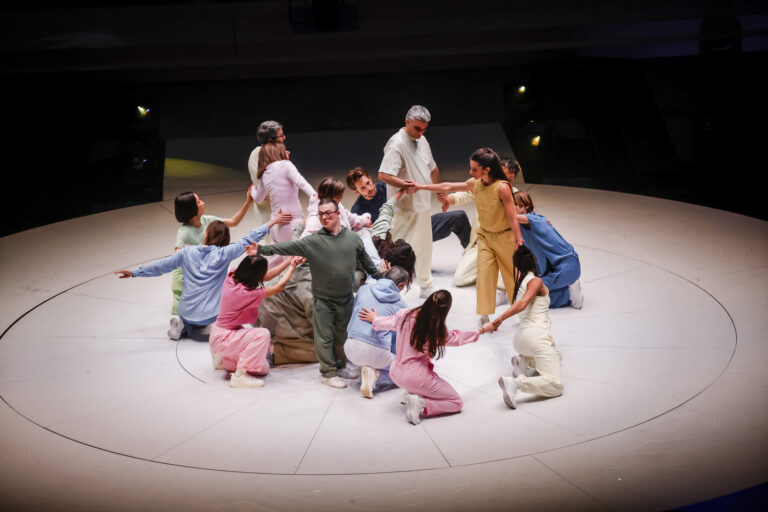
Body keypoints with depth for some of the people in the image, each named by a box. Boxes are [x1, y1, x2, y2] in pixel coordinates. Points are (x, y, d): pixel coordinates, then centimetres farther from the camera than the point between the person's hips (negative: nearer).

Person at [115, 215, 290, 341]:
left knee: (191, 330, 32)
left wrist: (135, 272, 17)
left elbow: (162, 266, 7)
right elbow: (248, 240, -1)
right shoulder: (224, 254, -6)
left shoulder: (187, 252, 2)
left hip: (186, 311, 4)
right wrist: (272, 222, 7)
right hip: (210, 314, -4)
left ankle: (183, 328, -1)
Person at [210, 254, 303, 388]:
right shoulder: (248, 293, -30)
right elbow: (279, 287, -16)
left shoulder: (232, 277, -6)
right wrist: (292, 267, -2)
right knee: (262, 334, -30)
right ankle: (240, 376, -21)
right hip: (222, 338, -9)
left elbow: (267, 276, 6)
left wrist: (289, 261, 7)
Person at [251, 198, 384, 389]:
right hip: (323, 300, -2)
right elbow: (288, 247, -15)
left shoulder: (353, 238, 2)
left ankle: (341, 366, 32)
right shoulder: (313, 241, -8)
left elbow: (366, 262, 15)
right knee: (325, 337, 1)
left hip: (346, 299, 3)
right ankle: (328, 373, 11)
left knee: (343, 335, 14)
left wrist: (380, 280, 22)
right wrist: (262, 249, -24)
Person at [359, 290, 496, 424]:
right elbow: (457, 338, 4)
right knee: (457, 403, 7)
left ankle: (412, 393, 17)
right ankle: (421, 404, -13)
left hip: (395, 373, 6)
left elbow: (384, 323, 10)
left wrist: (374, 319, 34)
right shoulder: (437, 331, -15)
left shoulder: (404, 315, -7)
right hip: (417, 377, -6)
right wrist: (482, 330, 18)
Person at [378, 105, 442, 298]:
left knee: (424, 247, 19)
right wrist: (404, 184, -42)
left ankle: (426, 286, 32)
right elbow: (383, 175, -29)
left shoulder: (422, 141, 10)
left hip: (423, 205, 9)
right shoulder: (397, 143, -18)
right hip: (405, 208, -9)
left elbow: (432, 169, 25)